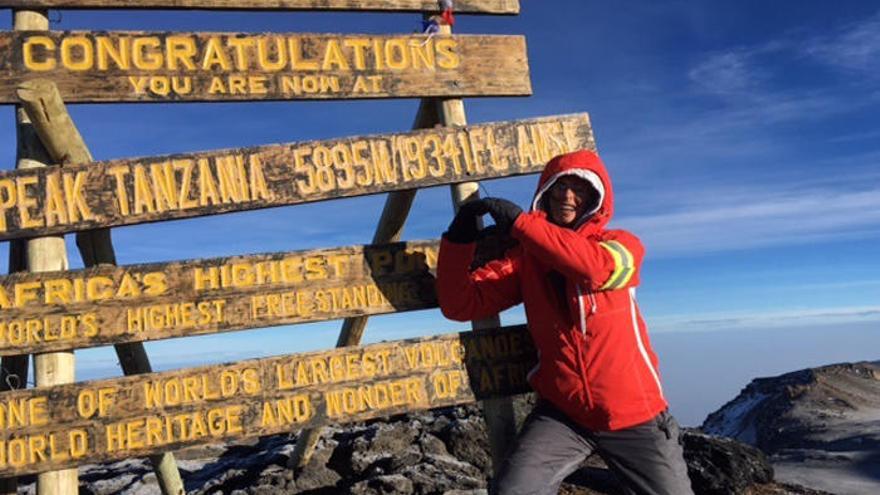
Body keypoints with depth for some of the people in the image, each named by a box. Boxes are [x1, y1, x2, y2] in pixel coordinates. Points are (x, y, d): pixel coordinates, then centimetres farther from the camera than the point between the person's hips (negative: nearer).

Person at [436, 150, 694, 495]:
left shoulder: (622, 245, -3)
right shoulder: (525, 258, 2)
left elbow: (596, 266, -28)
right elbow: (461, 304, -7)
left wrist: (519, 222, -30)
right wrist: (459, 238, -20)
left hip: (635, 415, 0)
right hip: (561, 414, 0)